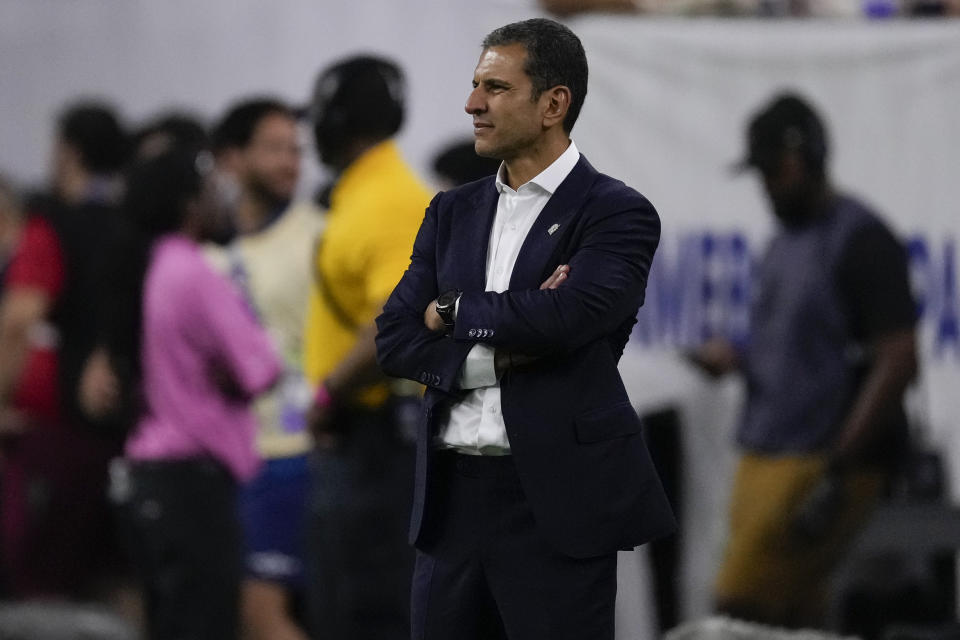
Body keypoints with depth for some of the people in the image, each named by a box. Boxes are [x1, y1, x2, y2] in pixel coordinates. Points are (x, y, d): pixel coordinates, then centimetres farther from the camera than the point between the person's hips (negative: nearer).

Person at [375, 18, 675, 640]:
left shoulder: (617, 214, -4)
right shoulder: (454, 213, 15)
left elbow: (564, 316, -21)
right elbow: (395, 339, 7)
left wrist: (454, 312, -5)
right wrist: (500, 351, -9)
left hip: (557, 505, -6)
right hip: (454, 497, 6)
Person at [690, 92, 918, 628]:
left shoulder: (861, 240, -9)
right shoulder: (786, 241, 18)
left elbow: (897, 362, -15)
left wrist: (836, 474, -20)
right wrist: (736, 357, 6)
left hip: (820, 463, -9)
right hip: (765, 460, 9)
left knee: (742, 611, -15)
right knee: (795, 620, 6)